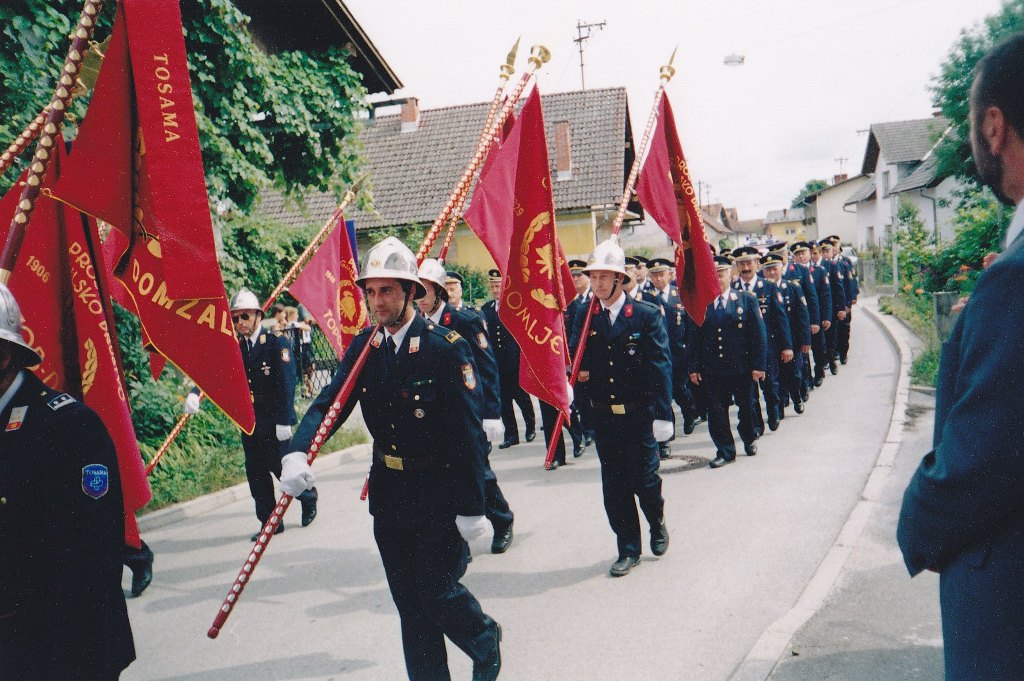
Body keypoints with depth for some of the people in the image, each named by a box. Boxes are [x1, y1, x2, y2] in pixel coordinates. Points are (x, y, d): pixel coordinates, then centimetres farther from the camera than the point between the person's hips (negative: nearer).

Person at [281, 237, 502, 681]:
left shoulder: (447, 348, -15)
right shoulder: (363, 348, 1)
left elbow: (468, 433, -16)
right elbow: (328, 403, -7)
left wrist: (471, 509, -16)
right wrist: (296, 454, -26)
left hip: (439, 496, -5)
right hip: (389, 494, 5)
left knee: (437, 591, 2)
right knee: (409, 602, 13)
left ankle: (486, 644, 33)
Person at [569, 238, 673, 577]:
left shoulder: (647, 315, -6)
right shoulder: (584, 317, 4)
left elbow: (660, 366, -9)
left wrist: (662, 414, -15)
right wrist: (578, 371, -16)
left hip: (639, 416, -3)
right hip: (603, 418, 3)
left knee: (644, 481, 4)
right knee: (614, 487, 8)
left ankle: (657, 525, 35)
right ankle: (628, 550, 22)